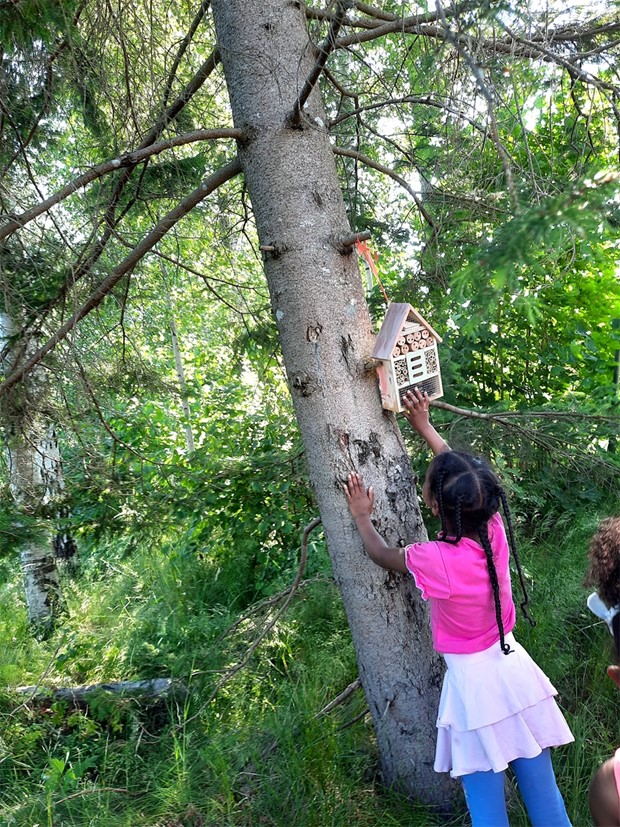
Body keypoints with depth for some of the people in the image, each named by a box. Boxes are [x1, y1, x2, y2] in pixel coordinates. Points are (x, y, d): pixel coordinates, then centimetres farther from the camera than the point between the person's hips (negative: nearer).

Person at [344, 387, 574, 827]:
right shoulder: (495, 530, -12)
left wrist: (362, 517, 16)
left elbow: (383, 555, 0)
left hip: (473, 682, -5)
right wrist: (425, 426, 16)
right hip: (514, 670, 5)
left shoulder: (434, 560, -24)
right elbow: (464, 473, 7)